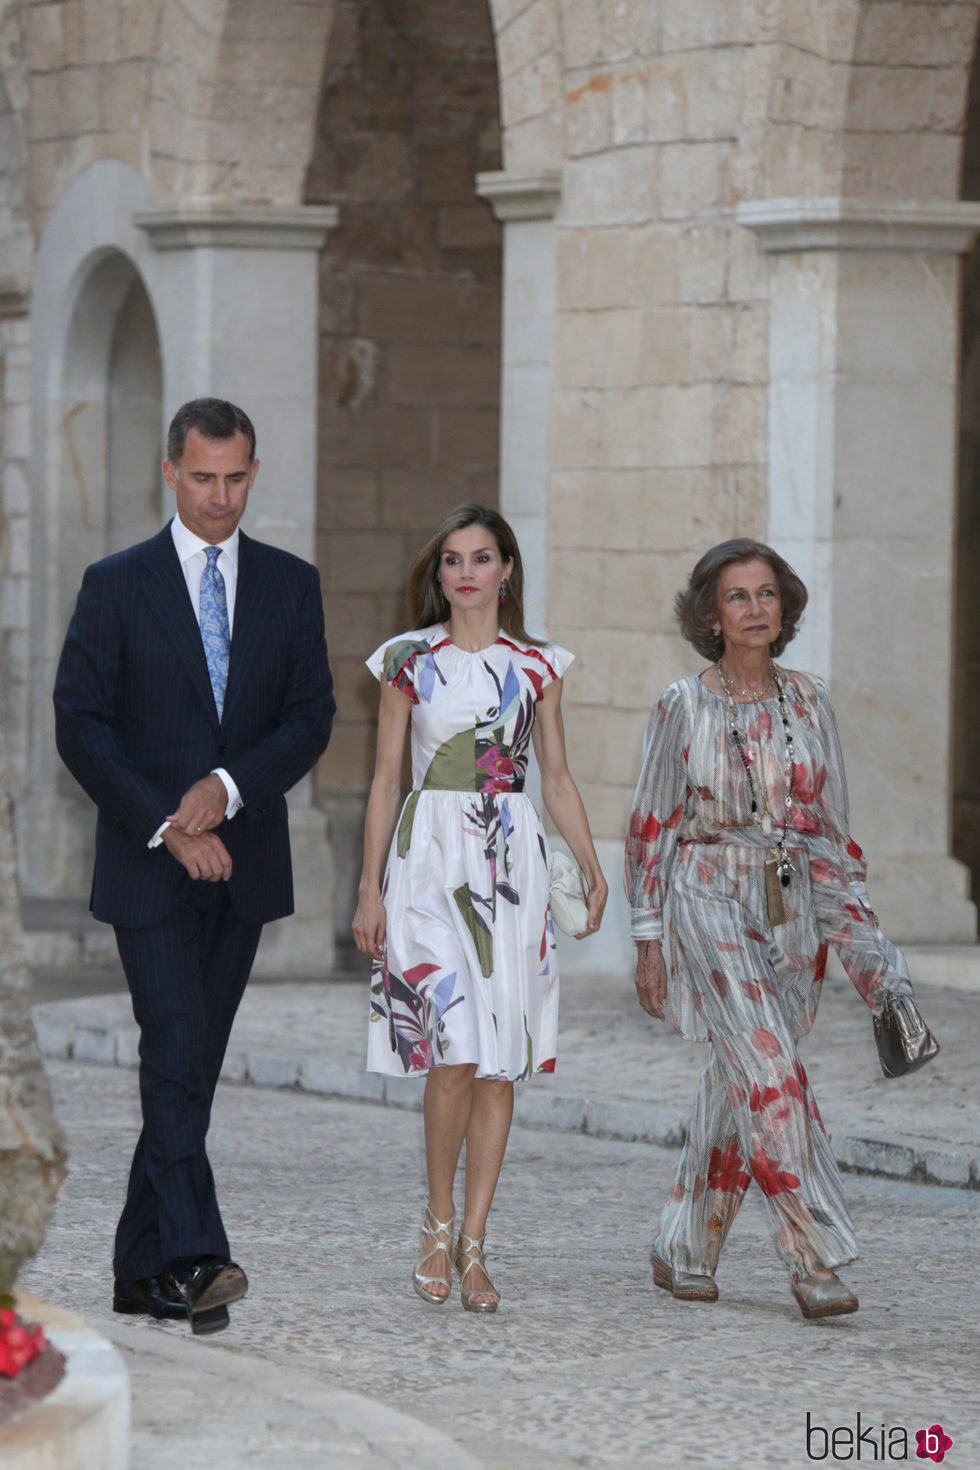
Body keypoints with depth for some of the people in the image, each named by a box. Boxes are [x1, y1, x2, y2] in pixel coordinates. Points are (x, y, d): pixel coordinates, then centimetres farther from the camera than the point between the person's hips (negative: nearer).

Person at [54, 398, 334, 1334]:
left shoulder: (290, 586, 9)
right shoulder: (118, 586, 0)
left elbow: (311, 717, 3)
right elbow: (80, 725, -5)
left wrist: (230, 787, -14)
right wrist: (167, 826, -13)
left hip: (243, 862, 3)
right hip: (149, 868, -3)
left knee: (192, 1066, 6)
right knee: (176, 1053, -15)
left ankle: (142, 1270, 13)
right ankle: (193, 1258, -22)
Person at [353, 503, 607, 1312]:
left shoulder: (538, 664, 9)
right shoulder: (409, 660, 5)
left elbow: (557, 777, 12)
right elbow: (386, 778, 6)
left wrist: (592, 866, 0)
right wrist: (370, 885, 1)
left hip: (511, 859, 2)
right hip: (430, 854, -2)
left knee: (502, 1060, 0)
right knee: (454, 1050, -13)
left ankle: (473, 1243, 6)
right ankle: (438, 1224, 5)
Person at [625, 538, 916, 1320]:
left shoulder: (809, 701, 7)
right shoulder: (682, 707, -3)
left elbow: (831, 824, 12)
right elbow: (651, 825, 2)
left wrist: (857, 933, 7)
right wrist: (648, 939, -1)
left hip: (792, 909, 4)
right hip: (713, 906, -4)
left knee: (736, 1082, 8)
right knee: (771, 1075, -16)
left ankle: (685, 1250, 22)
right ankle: (816, 1260, -17)